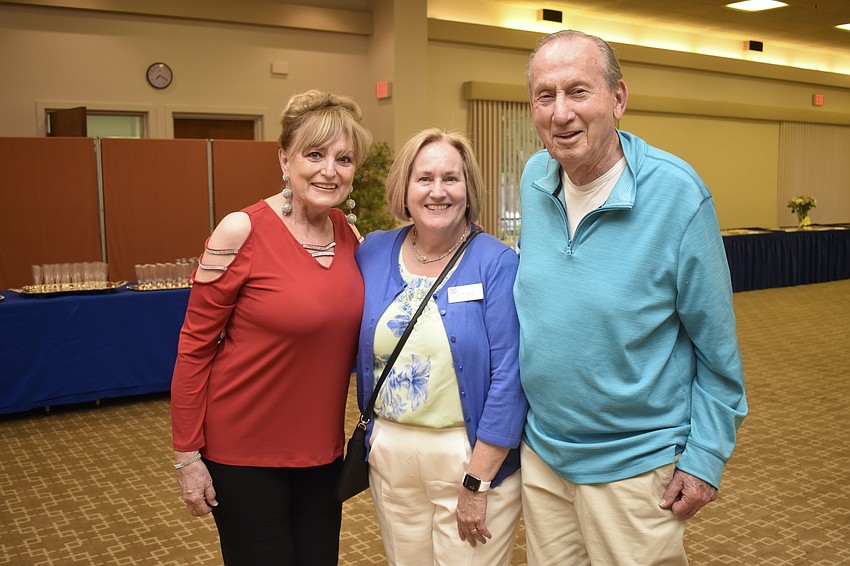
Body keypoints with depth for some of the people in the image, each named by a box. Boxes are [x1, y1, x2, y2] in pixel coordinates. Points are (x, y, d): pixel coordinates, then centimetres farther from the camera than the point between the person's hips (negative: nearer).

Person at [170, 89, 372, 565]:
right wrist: (187, 455, -9)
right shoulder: (242, 231, -15)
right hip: (245, 450, -5)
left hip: (322, 446, 5)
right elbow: (195, 346, -11)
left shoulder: (347, 232, 0)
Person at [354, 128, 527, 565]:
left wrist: (477, 482, -16)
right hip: (390, 453, 4)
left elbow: (508, 377, -16)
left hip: (471, 452, -4)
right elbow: (355, 350, 12)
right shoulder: (373, 253, 0)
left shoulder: (496, 262, -12)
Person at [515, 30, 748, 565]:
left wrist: (706, 458, -11)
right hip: (540, 451, 5)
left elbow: (717, 345, -11)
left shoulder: (676, 192, -18)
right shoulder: (534, 178, -4)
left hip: (635, 464, -5)